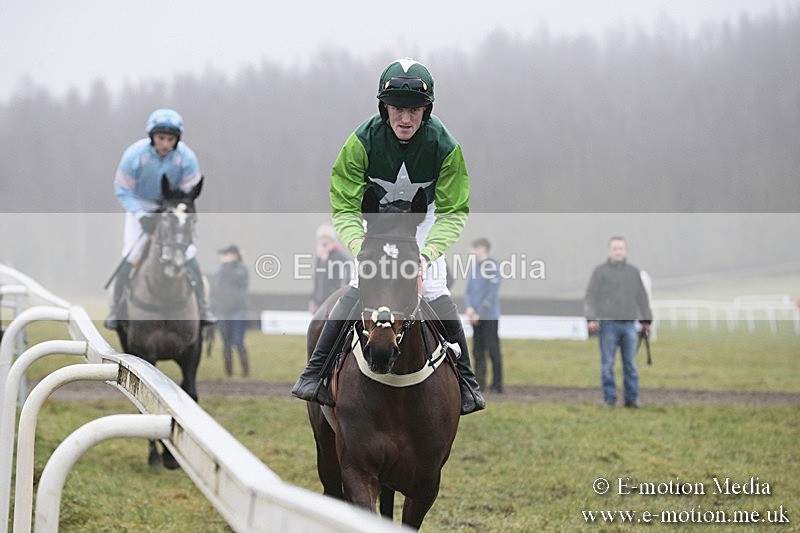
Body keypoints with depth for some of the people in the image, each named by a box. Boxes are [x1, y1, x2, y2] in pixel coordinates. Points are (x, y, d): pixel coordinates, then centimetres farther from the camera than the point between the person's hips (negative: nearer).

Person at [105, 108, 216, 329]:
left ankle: (202, 309, 5)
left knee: (189, 255, -8)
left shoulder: (186, 157, -24)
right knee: (129, 257, -11)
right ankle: (115, 311, 1)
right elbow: (123, 190, -16)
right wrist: (141, 216, -28)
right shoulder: (134, 154, -28)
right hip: (141, 206, -1)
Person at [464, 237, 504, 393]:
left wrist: (480, 314, -14)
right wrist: (469, 307, -4)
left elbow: (492, 295, -13)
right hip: (476, 318, 7)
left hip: (489, 317, -7)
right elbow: (468, 290, 14)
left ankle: (497, 384, -1)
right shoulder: (473, 267, 13)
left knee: (492, 350, -4)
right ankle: (479, 383, 13)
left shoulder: (492, 267, -10)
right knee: (477, 351, 8)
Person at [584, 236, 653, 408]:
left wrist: (646, 320, 15)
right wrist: (591, 318, -11)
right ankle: (610, 399, 4)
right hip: (607, 323, -3)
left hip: (629, 324, 3)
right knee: (607, 364, -1)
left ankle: (632, 398, 9)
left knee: (630, 364, 4)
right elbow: (590, 296, 0)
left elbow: (642, 298, 18)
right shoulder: (600, 271, 4)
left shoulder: (634, 272, 15)